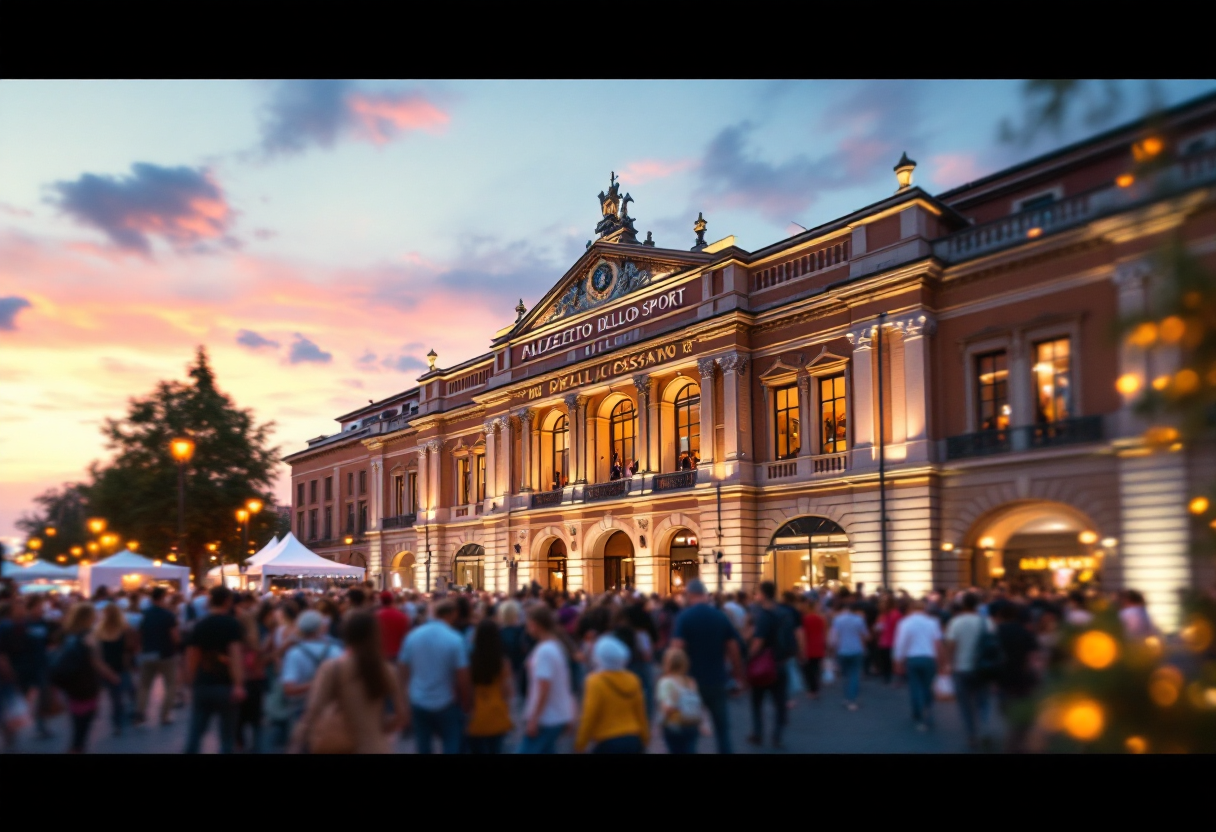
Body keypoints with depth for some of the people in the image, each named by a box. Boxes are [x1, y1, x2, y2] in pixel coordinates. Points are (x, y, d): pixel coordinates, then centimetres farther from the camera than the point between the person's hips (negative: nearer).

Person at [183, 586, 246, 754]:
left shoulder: (199, 626, 7)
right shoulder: (232, 625, -7)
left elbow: (191, 657, 10)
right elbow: (236, 654, -17)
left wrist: (191, 684, 19)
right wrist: (238, 684, -21)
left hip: (201, 684, 4)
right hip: (225, 685, -4)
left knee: (195, 733, 10)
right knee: (227, 734, 5)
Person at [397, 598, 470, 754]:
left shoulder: (412, 635, -3)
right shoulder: (455, 640, -15)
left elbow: (402, 670, 3)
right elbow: (462, 678, -14)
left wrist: (405, 703, 14)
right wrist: (465, 703, 2)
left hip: (418, 703, 4)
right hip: (446, 704, -3)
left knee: (423, 749, 14)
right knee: (451, 748, 9)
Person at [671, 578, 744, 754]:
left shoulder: (684, 617, -10)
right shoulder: (721, 616, 1)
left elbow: (677, 649, -19)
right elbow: (734, 649, 3)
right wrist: (738, 676, 13)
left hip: (692, 680, -3)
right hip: (717, 680, 3)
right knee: (722, 726, 14)